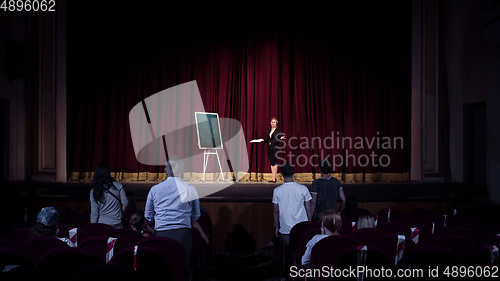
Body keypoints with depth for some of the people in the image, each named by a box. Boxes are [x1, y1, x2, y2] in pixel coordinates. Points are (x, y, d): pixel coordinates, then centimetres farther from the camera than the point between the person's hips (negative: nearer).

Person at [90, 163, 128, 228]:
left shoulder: (94, 191, -5)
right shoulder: (117, 185, -6)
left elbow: (94, 213, -2)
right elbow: (125, 204, -3)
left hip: (102, 223, 0)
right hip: (117, 224, 0)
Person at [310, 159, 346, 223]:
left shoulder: (316, 183, -11)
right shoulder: (336, 182, 0)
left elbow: (314, 202, -10)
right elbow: (343, 200, 3)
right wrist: (339, 212, 16)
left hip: (320, 214, -3)